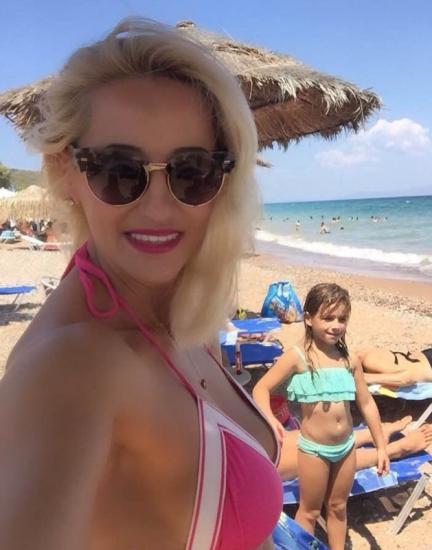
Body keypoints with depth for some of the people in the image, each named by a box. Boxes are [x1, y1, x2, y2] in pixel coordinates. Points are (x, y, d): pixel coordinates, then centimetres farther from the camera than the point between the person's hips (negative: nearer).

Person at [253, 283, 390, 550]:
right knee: (310, 511, 12)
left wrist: (381, 446, 9)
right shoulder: (297, 357, -15)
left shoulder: (351, 360, -2)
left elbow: (367, 403, 6)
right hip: (314, 448, -4)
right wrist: (269, 419, -34)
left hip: (346, 447, 4)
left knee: (338, 507, 21)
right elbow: (261, 388, -16)